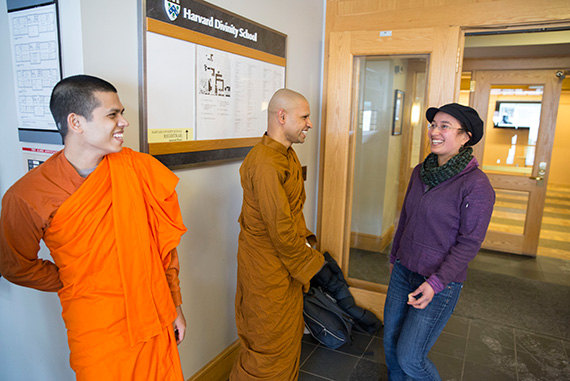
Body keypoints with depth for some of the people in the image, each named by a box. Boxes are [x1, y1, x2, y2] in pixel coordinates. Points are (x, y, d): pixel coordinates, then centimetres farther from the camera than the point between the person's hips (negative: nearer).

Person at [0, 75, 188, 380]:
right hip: (96, 334, -2)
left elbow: (165, 242, 0)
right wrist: (81, 287, 4)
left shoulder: (139, 167, -6)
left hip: (155, 323, 3)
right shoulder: (26, 197, -12)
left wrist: (175, 305, 4)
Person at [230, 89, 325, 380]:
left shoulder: (287, 155, 8)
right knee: (269, 342, 10)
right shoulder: (265, 164, -26)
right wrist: (308, 263, -13)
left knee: (289, 332, 24)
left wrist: (304, 239, 4)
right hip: (268, 270, -9)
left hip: (287, 264, 10)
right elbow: (280, 228, -25)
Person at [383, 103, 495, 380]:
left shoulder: (476, 184, -17)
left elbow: (469, 242, -15)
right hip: (403, 271, 6)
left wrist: (436, 283, -21)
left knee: (409, 358, 1)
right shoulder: (420, 172, 3)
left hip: (440, 282, -6)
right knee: (389, 342, 16)